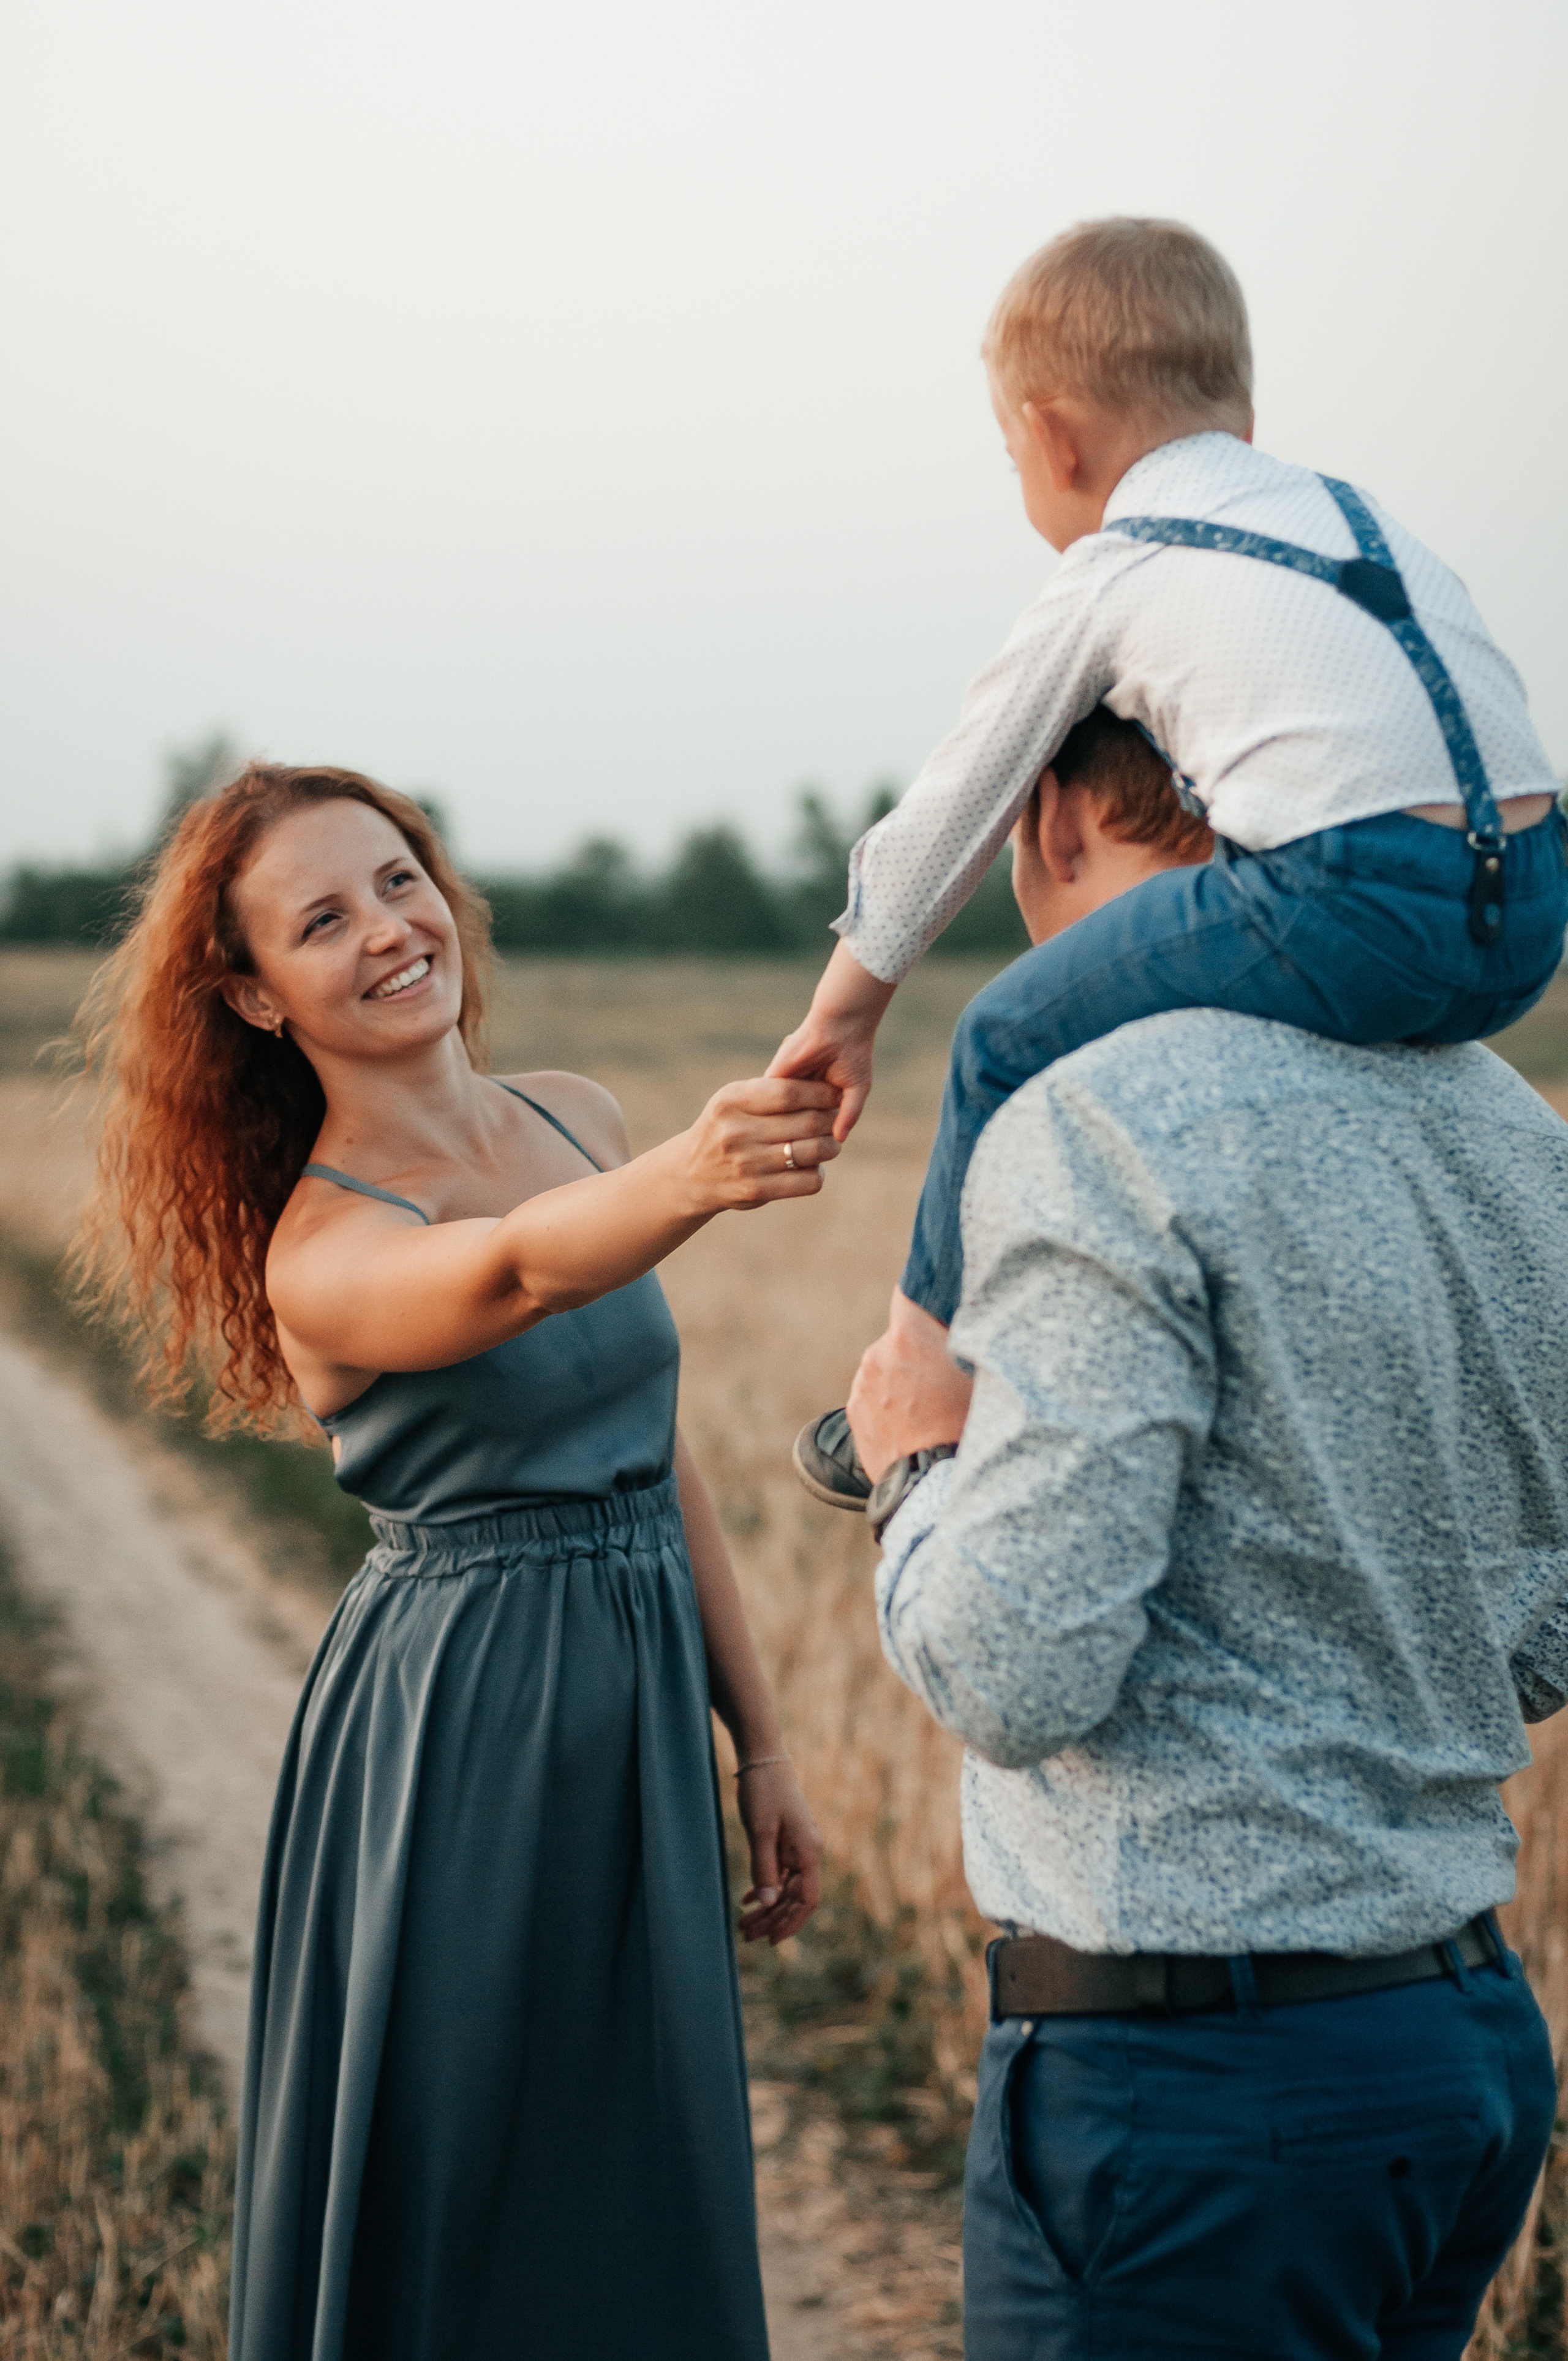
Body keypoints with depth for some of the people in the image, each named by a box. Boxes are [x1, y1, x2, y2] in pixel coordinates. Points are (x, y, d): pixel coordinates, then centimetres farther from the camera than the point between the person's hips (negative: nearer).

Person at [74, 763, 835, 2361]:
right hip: (453, 1739, -6)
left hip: (639, 1716, 6)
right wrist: (689, 1181, -59)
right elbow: (515, 1273, -38)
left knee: (646, 2226, 14)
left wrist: (760, 1744, 12)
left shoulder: (576, 1119, 5)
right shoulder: (318, 1254, -15)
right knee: (455, 2225, 3)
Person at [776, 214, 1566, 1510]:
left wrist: (846, 1009, 32)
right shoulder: (1354, 510, 27)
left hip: (1356, 911, -7)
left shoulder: (1103, 583, 12)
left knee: (1010, 1039, 11)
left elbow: (955, 807, 19)